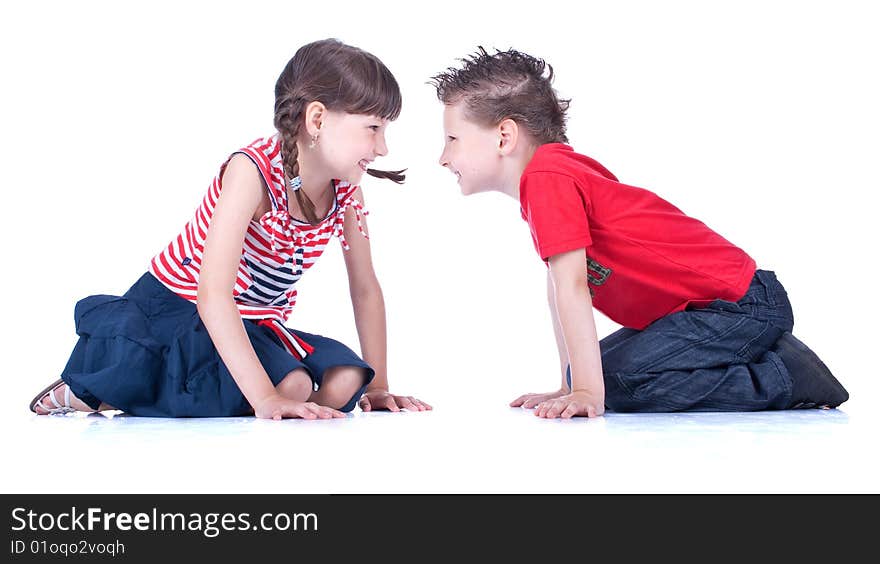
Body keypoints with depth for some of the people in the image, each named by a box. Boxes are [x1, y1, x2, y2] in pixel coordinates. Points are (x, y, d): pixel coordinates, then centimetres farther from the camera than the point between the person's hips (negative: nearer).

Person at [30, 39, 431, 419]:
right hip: (173, 304, -7)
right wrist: (266, 399, -40)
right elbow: (213, 294, -35)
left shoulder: (345, 189, -6)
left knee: (344, 382, -18)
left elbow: (365, 290, 7)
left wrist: (376, 385, 2)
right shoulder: (253, 170, -27)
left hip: (254, 323, 7)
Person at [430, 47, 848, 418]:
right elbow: (559, 290, 14)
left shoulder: (546, 177, -19)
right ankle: (763, 356, 14)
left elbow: (571, 287, -25)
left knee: (614, 382, -22)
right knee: (589, 377, 9)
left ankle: (787, 379, -10)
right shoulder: (561, 170, 13)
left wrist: (587, 392, -26)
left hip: (742, 306, -11)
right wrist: (568, 389, 14)